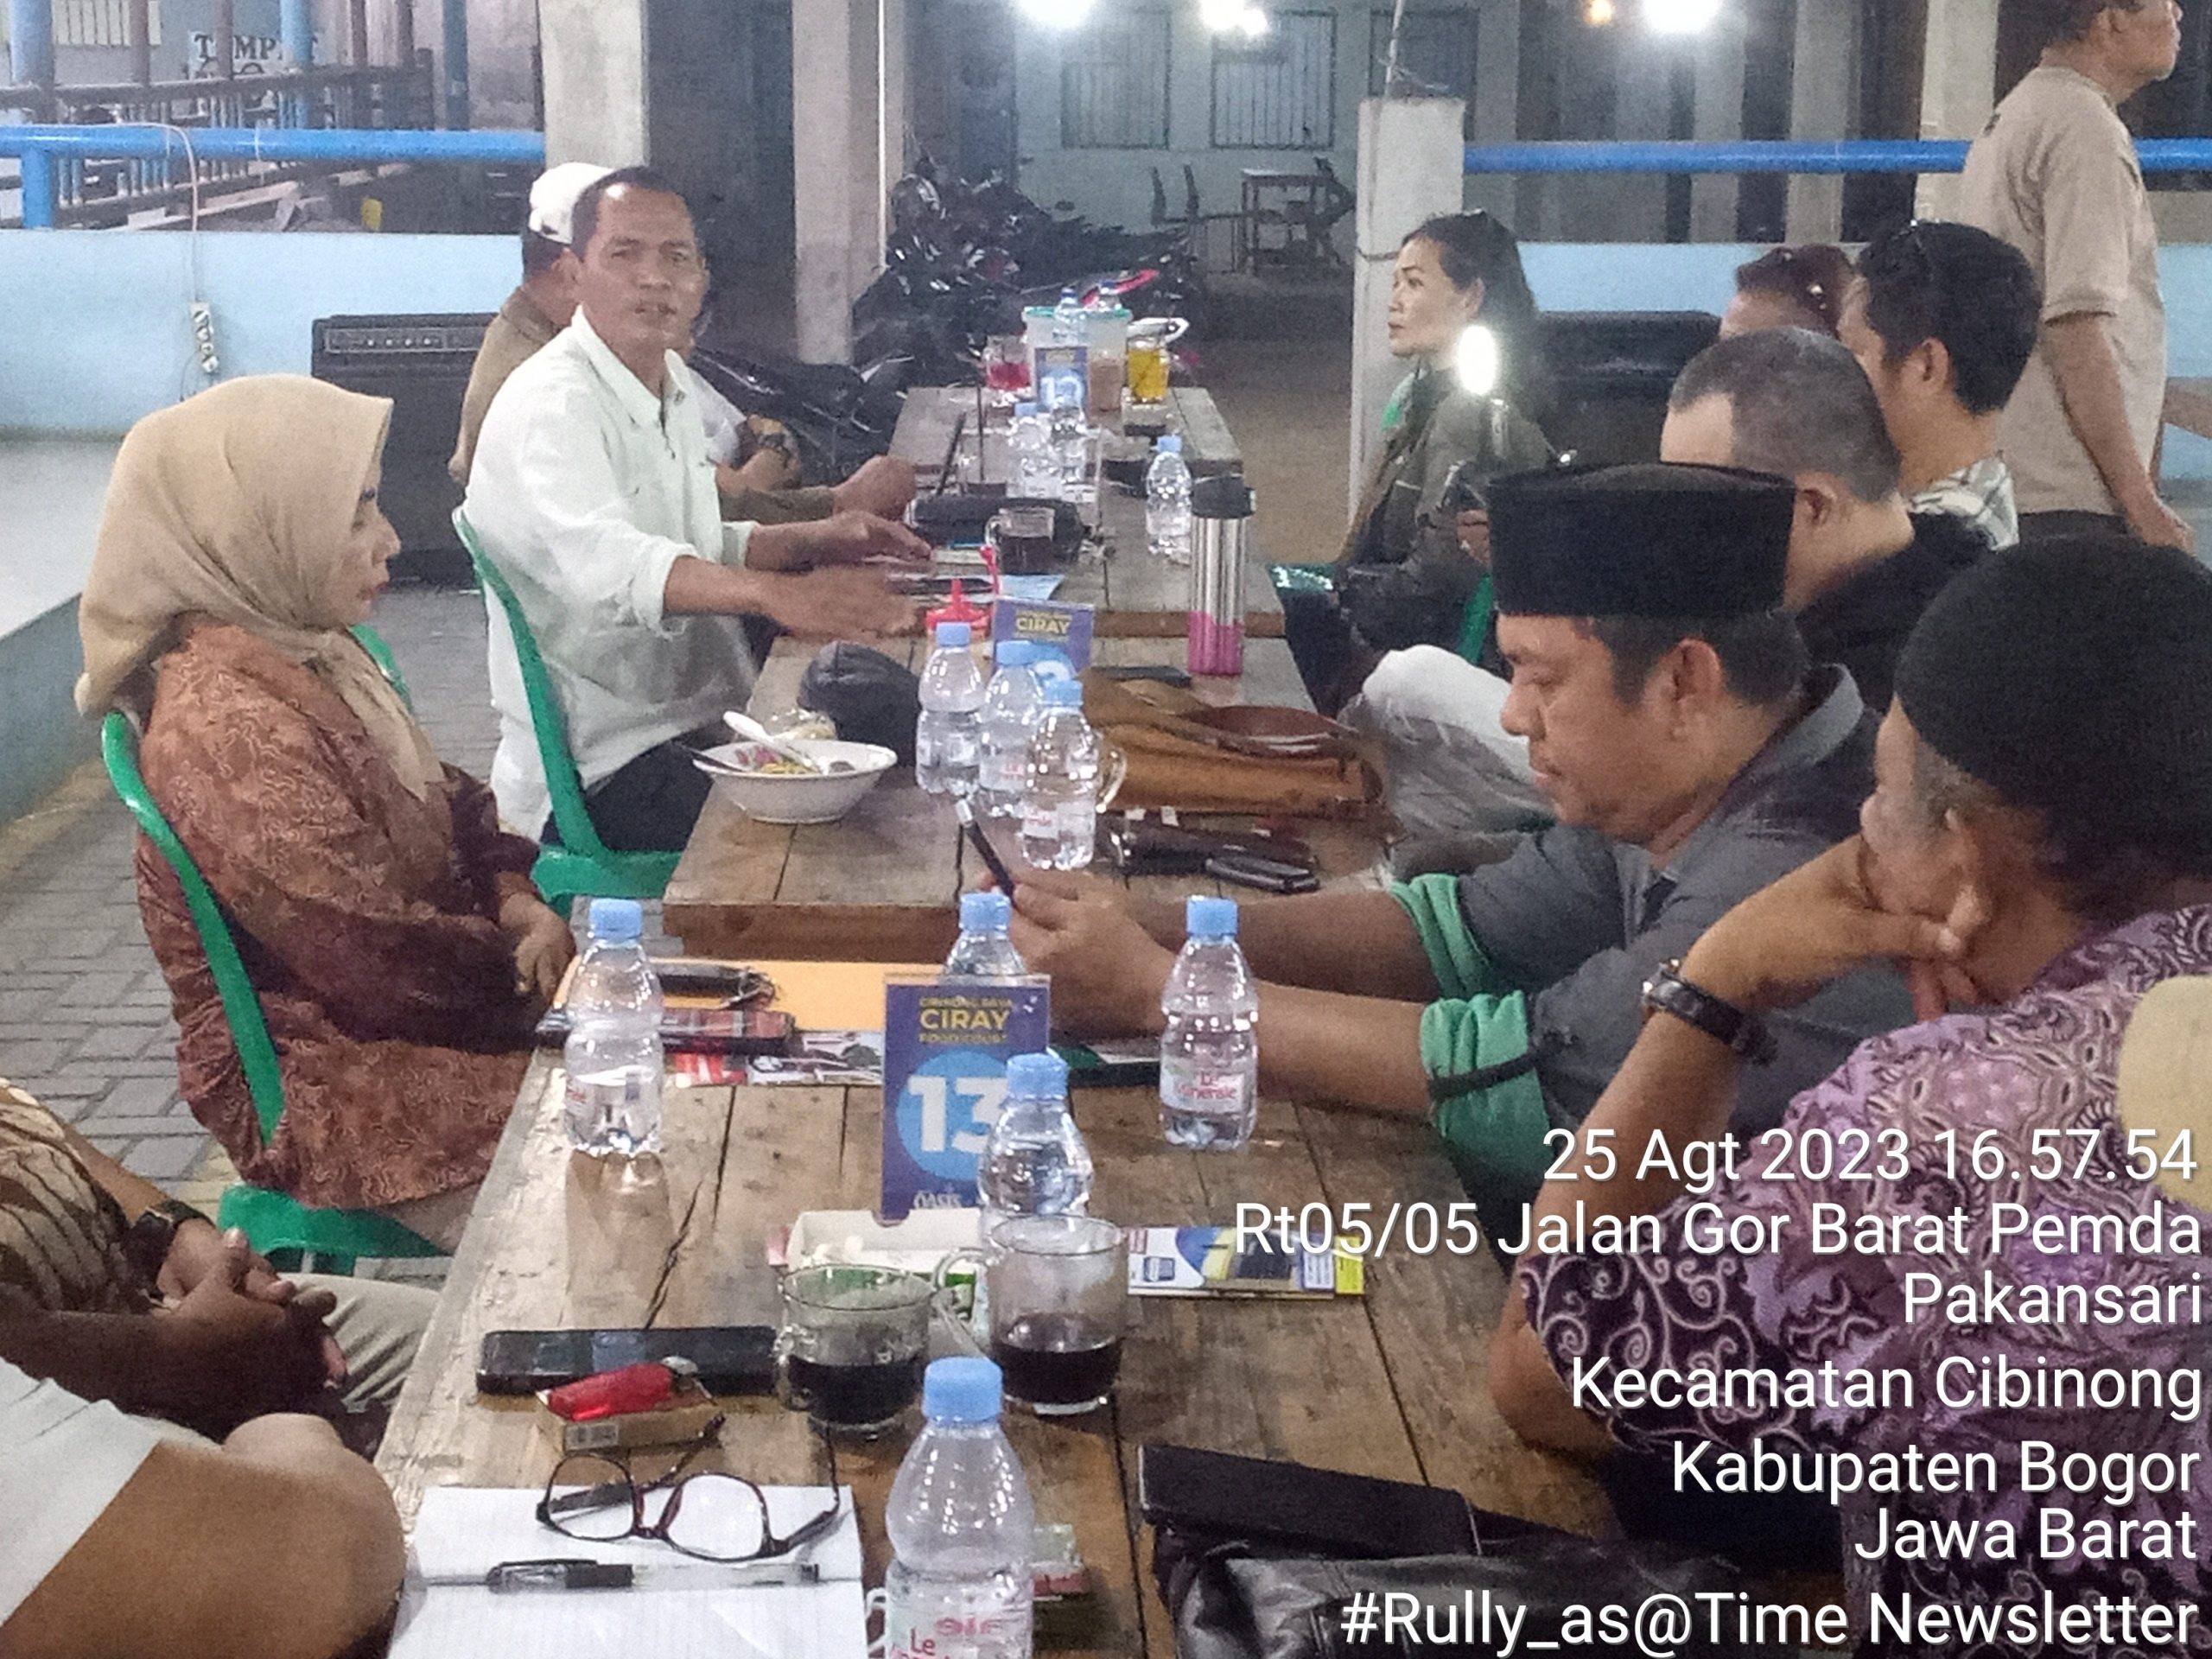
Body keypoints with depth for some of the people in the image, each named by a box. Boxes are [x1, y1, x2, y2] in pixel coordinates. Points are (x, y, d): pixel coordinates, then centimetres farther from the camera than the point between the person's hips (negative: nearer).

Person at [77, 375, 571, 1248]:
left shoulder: (310, 655, 5)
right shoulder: (227, 724, -25)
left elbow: (449, 808, 14)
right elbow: (383, 963, -25)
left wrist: (517, 904, -5)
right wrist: (540, 968, -13)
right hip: (326, 1087, -9)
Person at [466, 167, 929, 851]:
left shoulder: (672, 384, 15)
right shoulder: (552, 403, -16)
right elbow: (605, 563, -36)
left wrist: (812, 541, 8)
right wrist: (779, 594, -50)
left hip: (701, 723, 9)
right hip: (603, 765, -9)